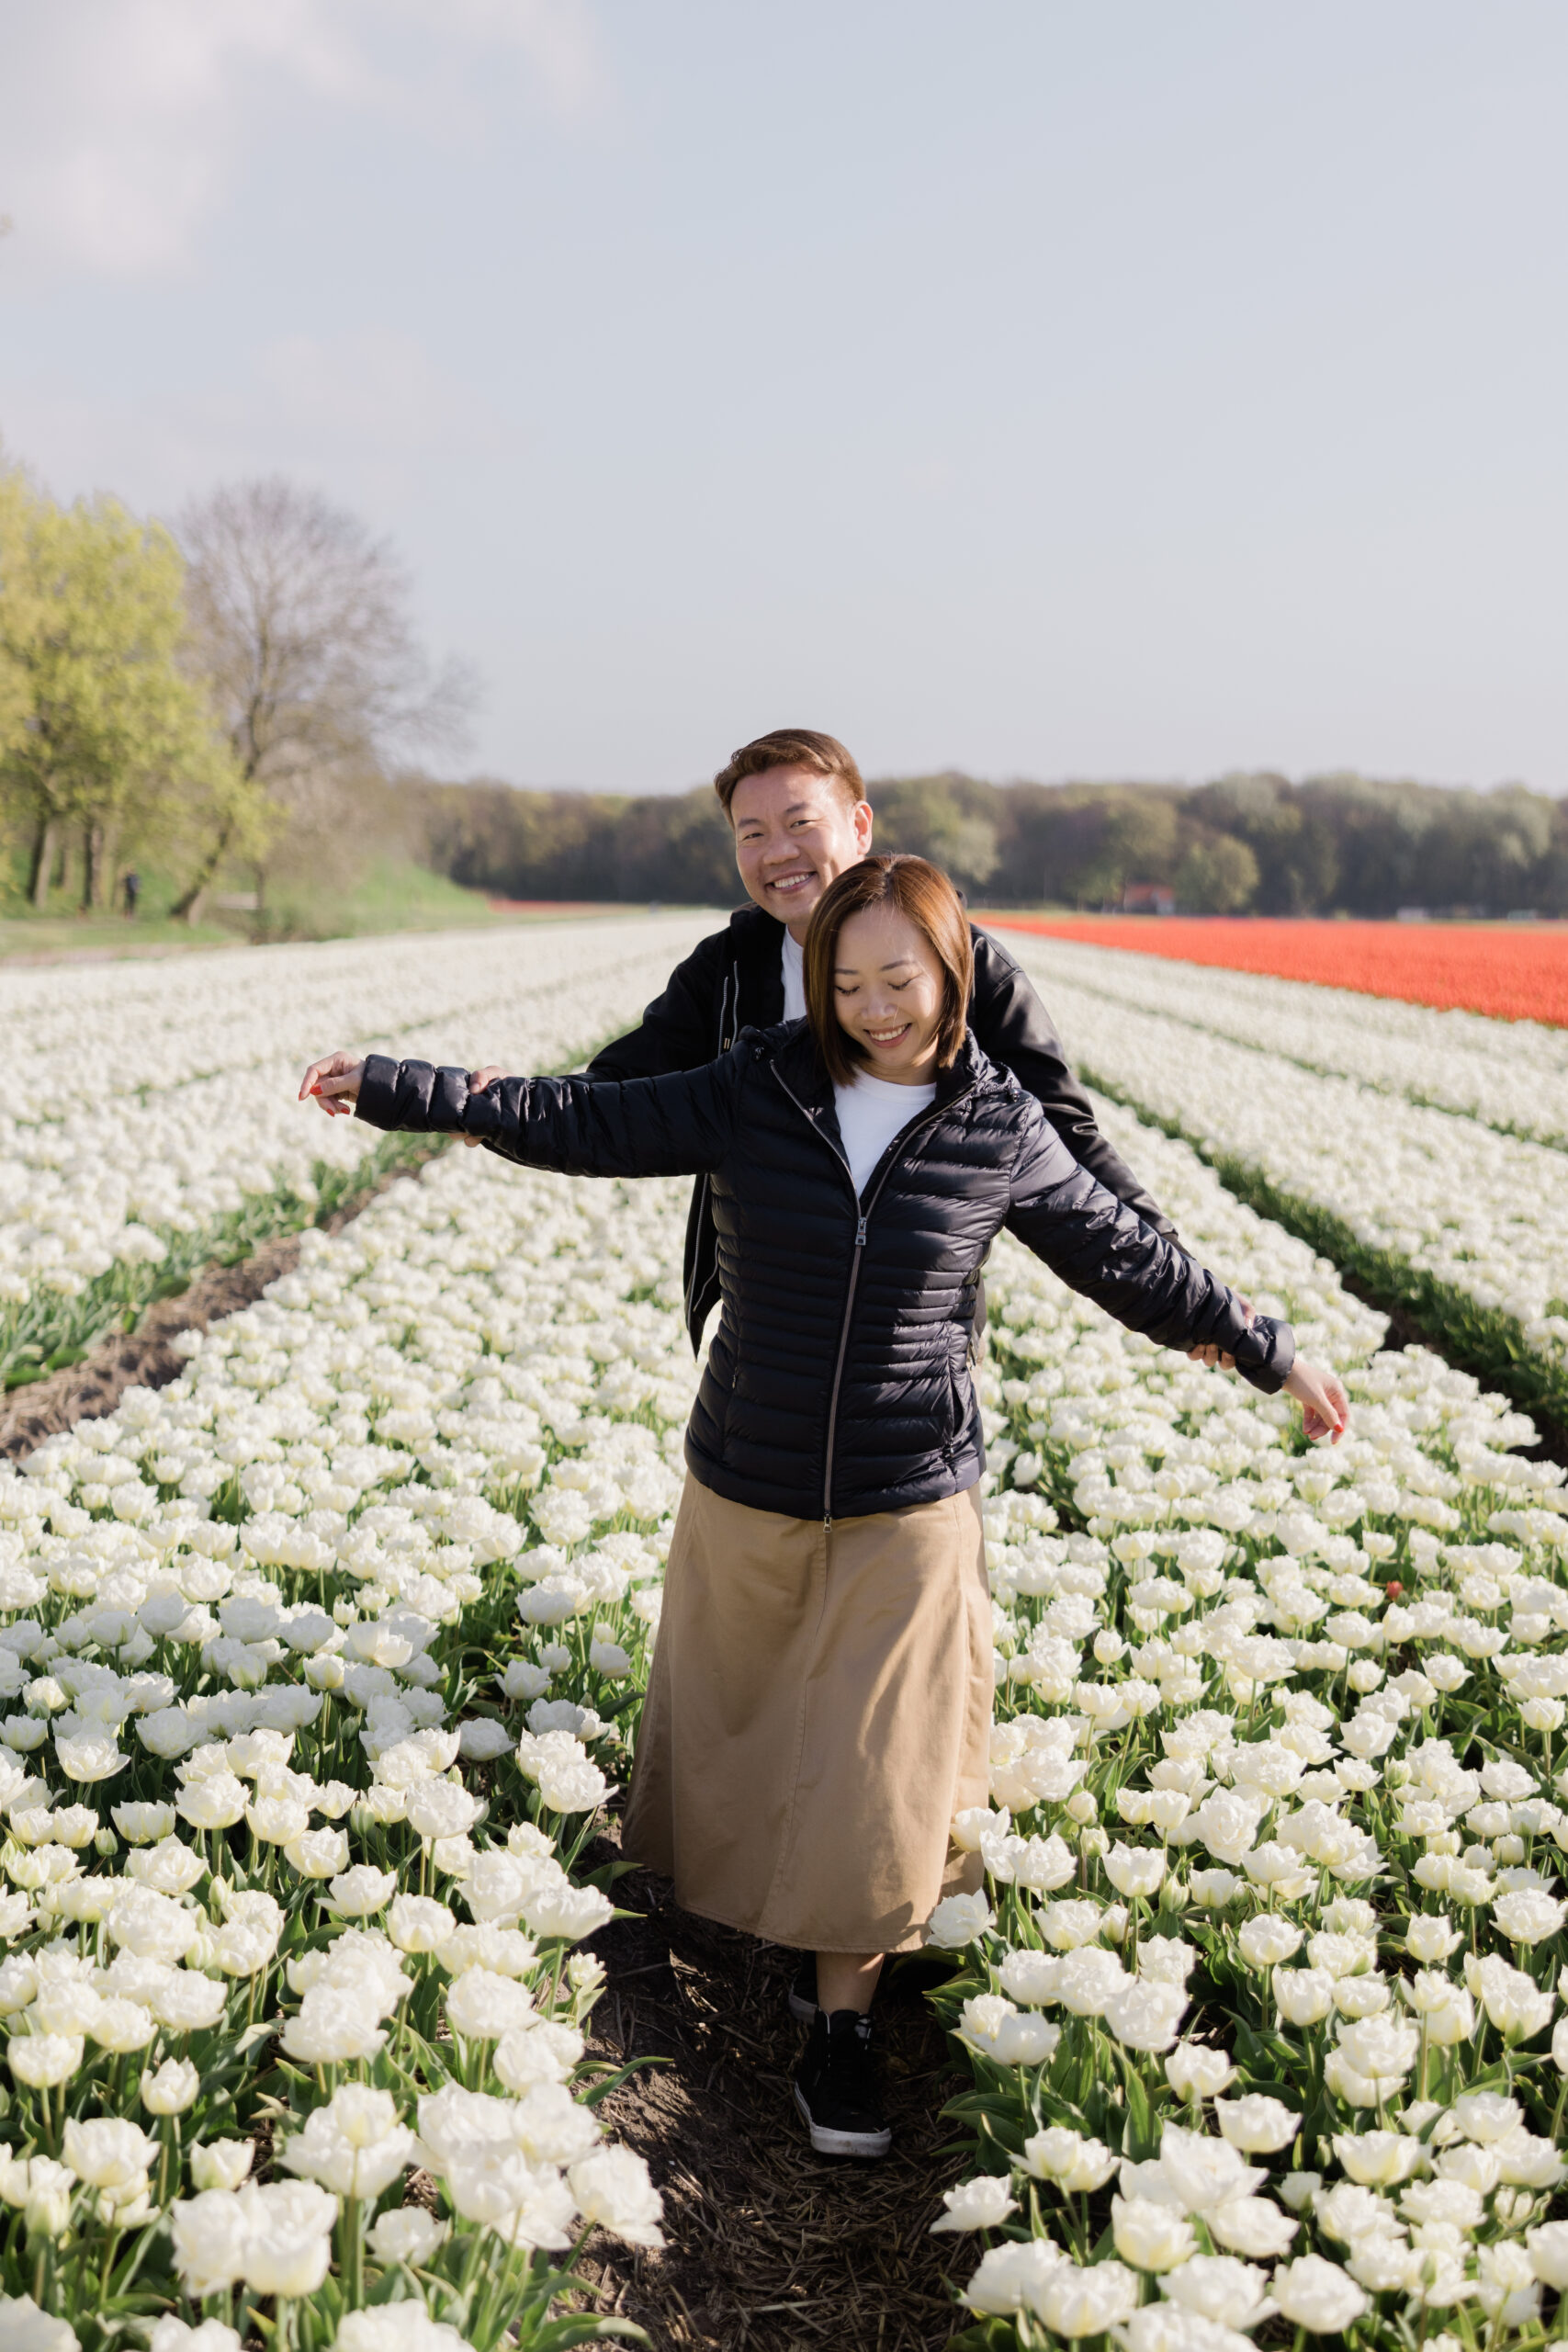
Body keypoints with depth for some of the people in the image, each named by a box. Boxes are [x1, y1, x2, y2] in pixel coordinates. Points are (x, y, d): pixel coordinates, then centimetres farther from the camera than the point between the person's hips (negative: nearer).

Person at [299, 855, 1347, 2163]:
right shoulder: (755, 1096, -6)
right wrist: (393, 1088, -9)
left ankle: (842, 2022, 21)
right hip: (745, 1496, 1)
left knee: (874, 1775, 3)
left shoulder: (1002, 1132, -6)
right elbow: (582, 1123, -4)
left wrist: (1272, 1356, 13)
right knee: (731, 1736, 16)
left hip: (909, 1512, -1)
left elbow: (1127, 1259, 6)